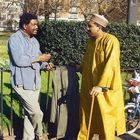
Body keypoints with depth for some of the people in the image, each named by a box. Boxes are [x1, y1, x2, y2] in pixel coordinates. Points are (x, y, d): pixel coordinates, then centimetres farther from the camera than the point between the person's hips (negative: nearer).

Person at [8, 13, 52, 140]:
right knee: (37, 113, -8)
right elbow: (19, 60, -24)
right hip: (22, 83, -8)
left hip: (35, 82, 8)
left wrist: (45, 65, -2)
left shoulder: (34, 40, 14)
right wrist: (39, 58, -16)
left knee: (30, 113, 13)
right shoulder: (15, 39, -11)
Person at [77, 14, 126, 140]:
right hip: (88, 87, 7)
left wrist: (101, 86, -28)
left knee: (105, 119, 5)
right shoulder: (91, 41, 9)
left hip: (104, 89, -7)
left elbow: (110, 65, -24)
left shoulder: (111, 40, -15)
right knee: (86, 117, 15)